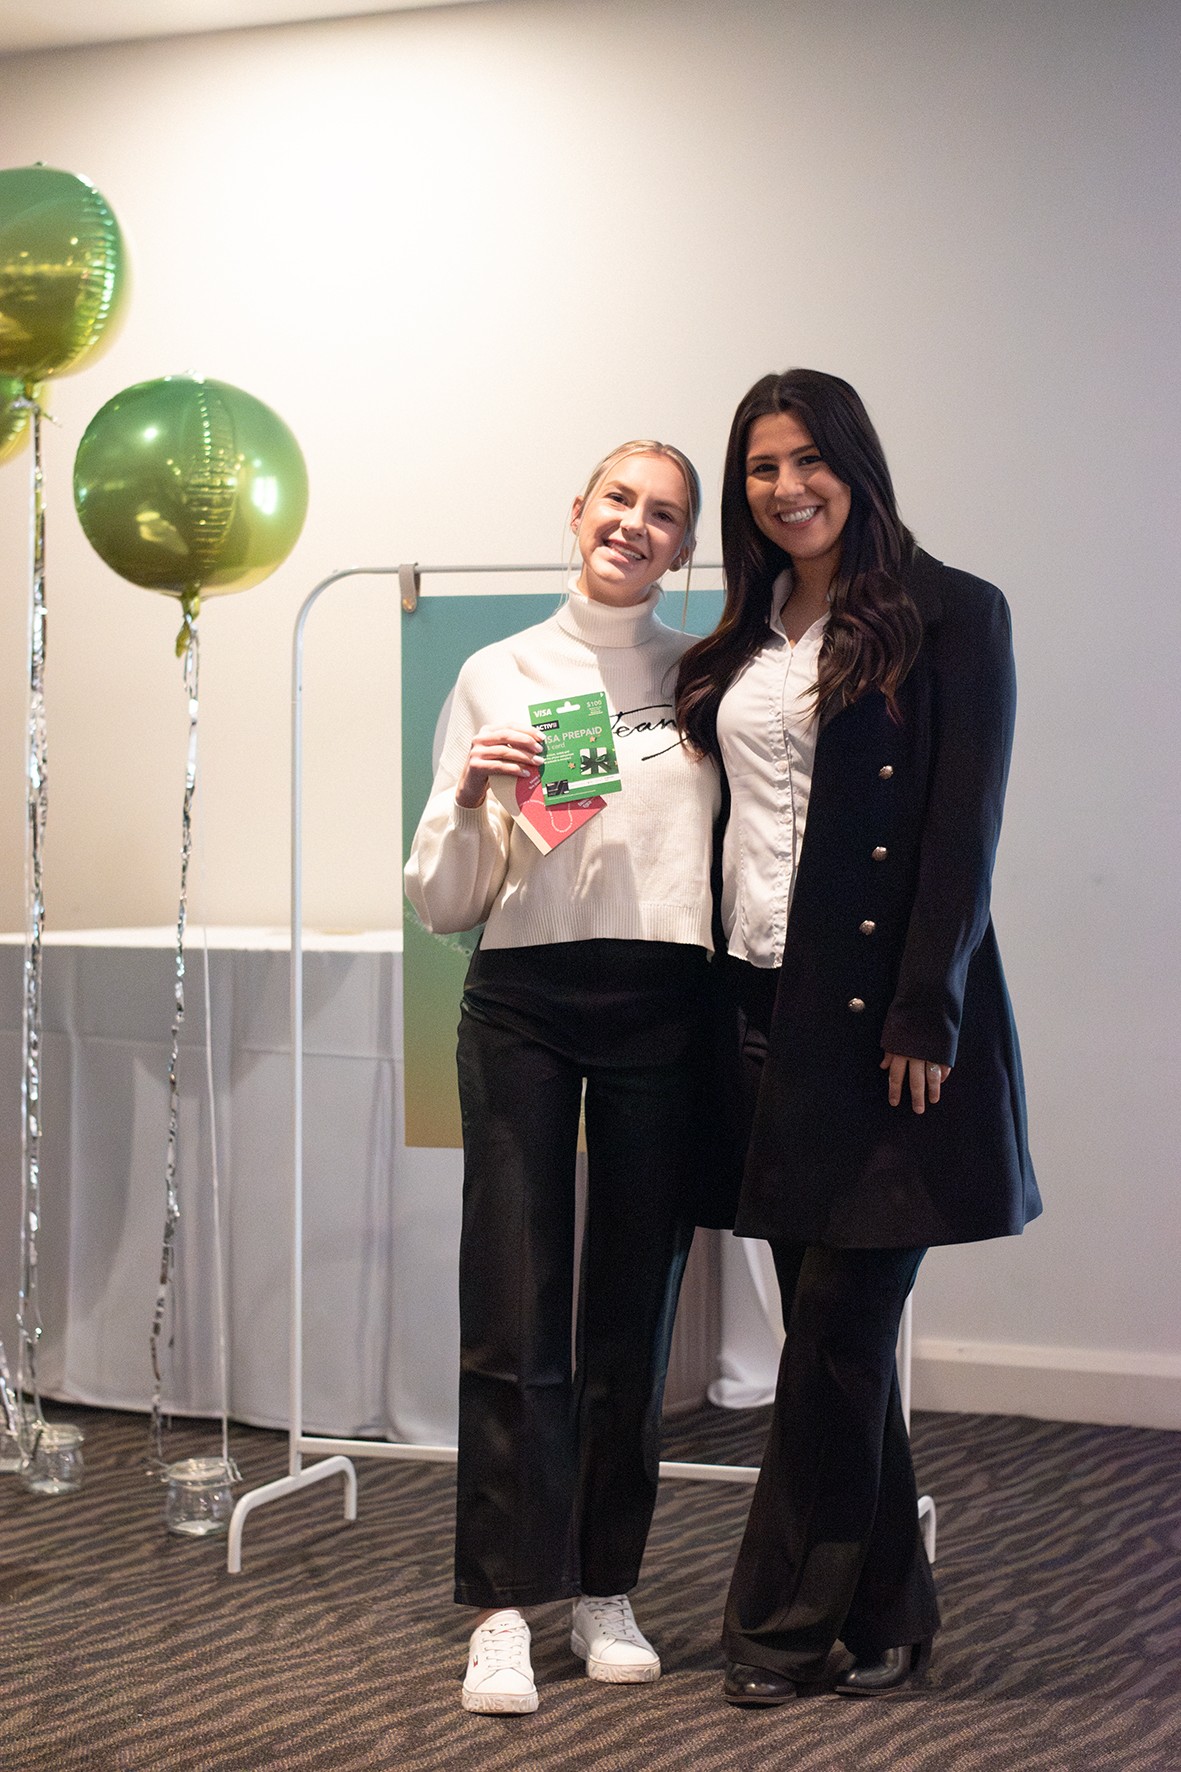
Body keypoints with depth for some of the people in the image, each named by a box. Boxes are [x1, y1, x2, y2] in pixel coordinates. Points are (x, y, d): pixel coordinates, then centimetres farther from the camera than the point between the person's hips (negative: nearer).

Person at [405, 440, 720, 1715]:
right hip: (523, 1003, -1)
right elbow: (446, 903, 8)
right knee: (512, 1310, -4)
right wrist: (470, 795, -10)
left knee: (634, 1309, 6)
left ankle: (607, 1590, 18)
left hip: (662, 1008, 1)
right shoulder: (497, 676, 8)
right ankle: (503, 1609, 1)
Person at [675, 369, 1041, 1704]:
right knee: (835, 1328, 10)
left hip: (880, 1015, -6)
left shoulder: (948, 616, -4)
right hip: (764, 1003, 6)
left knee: (838, 1328, -2)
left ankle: (786, 1626, 9)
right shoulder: (745, 636, 16)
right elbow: (732, 817, 15)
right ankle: (885, 1615, 22)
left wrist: (926, 1018, -17)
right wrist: (722, 994, 7)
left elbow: (965, 829, -11)